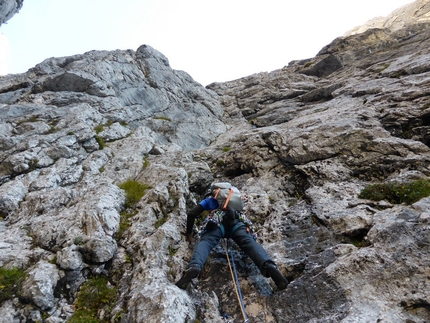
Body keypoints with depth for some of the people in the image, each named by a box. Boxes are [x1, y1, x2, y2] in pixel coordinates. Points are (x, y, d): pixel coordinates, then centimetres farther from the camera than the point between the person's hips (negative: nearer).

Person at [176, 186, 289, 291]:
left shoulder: (207, 200, 39)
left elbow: (191, 214, 28)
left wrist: (189, 232, 36)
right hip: (235, 222, 2)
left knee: (205, 242, -21)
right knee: (250, 242, -19)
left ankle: (193, 267, -53)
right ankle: (269, 265, -48)